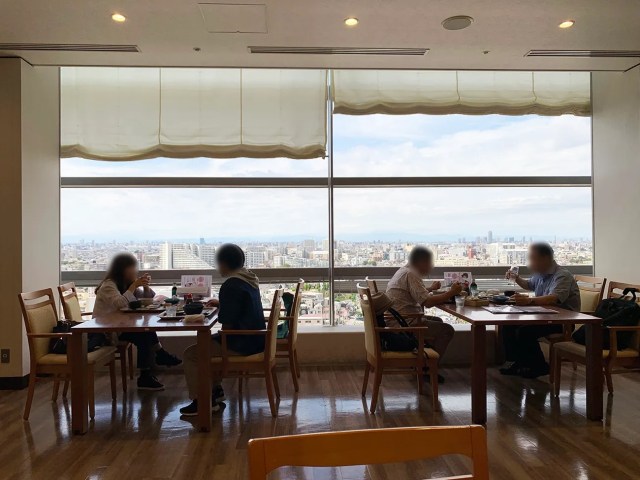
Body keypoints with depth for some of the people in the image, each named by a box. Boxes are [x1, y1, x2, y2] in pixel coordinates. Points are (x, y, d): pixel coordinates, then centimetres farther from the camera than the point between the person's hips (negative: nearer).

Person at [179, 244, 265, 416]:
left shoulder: (231, 286, -22)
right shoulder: (249, 278, 7)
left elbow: (227, 324, -23)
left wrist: (220, 340, -5)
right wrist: (221, 304, 25)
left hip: (242, 344, -10)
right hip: (254, 339, 10)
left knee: (191, 354, -1)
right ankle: (215, 390, 29)